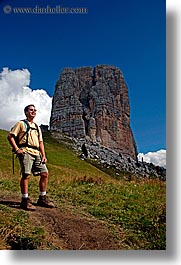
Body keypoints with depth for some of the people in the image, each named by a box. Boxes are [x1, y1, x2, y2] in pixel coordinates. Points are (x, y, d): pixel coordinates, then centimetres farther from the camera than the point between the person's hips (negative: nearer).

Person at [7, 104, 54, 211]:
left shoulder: (37, 127, 27)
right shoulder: (21, 124, 8)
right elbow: (10, 136, 1)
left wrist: (43, 155, 12)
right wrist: (17, 149, -9)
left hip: (36, 153, 7)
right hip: (26, 152, -6)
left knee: (45, 173, 2)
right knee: (26, 175, -13)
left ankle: (42, 198, 12)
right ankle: (25, 201, -5)